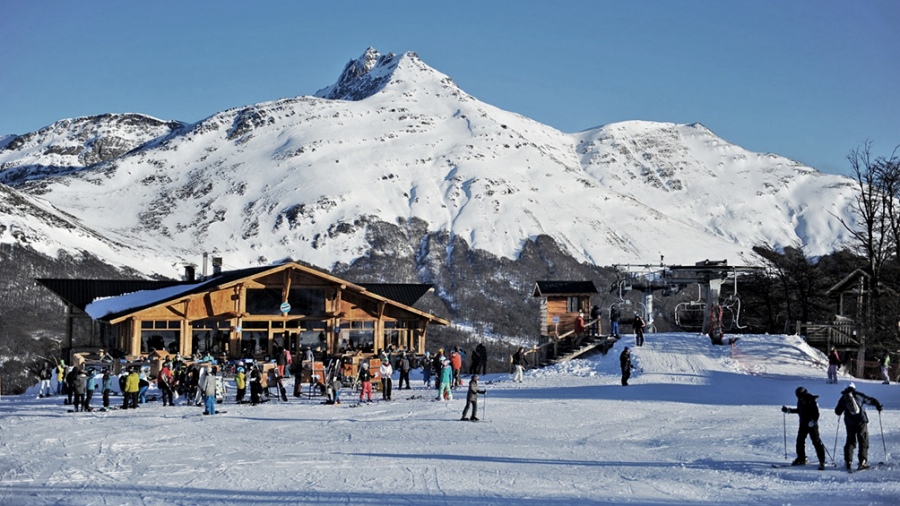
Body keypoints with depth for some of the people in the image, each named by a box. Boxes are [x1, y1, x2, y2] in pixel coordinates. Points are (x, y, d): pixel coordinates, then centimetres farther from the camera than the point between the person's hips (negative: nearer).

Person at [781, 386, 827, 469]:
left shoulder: (812, 401, -17)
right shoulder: (800, 400, 5)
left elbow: (816, 413, -19)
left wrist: (813, 421, -32)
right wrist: (788, 410, 20)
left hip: (812, 424, -8)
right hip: (803, 424, 8)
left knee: (816, 442, -7)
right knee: (800, 441, 10)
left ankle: (822, 461, -4)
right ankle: (801, 459, 25)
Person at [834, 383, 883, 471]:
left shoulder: (843, 399, 6)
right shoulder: (858, 395, 0)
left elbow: (838, 412, 12)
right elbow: (870, 400, 6)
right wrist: (878, 405, 25)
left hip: (850, 423, 2)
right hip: (861, 421, -2)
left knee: (850, 441, 13)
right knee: (863, 441, 3)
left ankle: (848, 461, 6)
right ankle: (863, 461, -6)